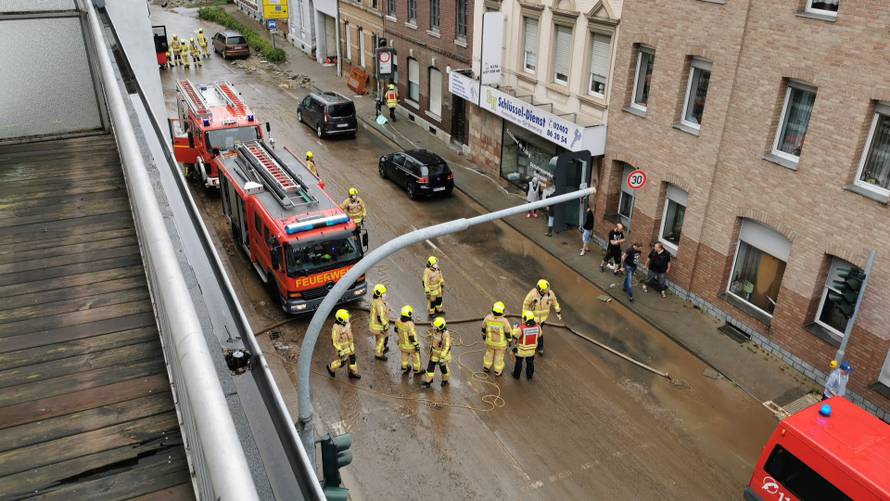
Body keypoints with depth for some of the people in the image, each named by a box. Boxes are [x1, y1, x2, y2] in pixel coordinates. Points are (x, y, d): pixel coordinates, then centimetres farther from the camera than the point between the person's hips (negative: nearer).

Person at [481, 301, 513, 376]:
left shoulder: (488, 318, -23)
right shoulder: (504, 321, -31)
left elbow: (484, 327, -5)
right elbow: (508, 332, -19)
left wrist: (484, 335, 15)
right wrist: (510, 341, -1)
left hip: (490, 340, 2)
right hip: (501, 342, -2)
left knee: (489, 352, 29)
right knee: (499, 356, 21)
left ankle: (486, 367, 47)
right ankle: (497, 371, 39)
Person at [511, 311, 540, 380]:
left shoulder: (521, 328, -32)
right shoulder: (537, 326, -19)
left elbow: (514, 336, -19)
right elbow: (539, 335, 1)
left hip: (521, 349, -3)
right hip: (532, 348, 3)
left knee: (519, 362, 21)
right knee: (530, 362, 25)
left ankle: (516, 375, 39)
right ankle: (529, 375, 42)